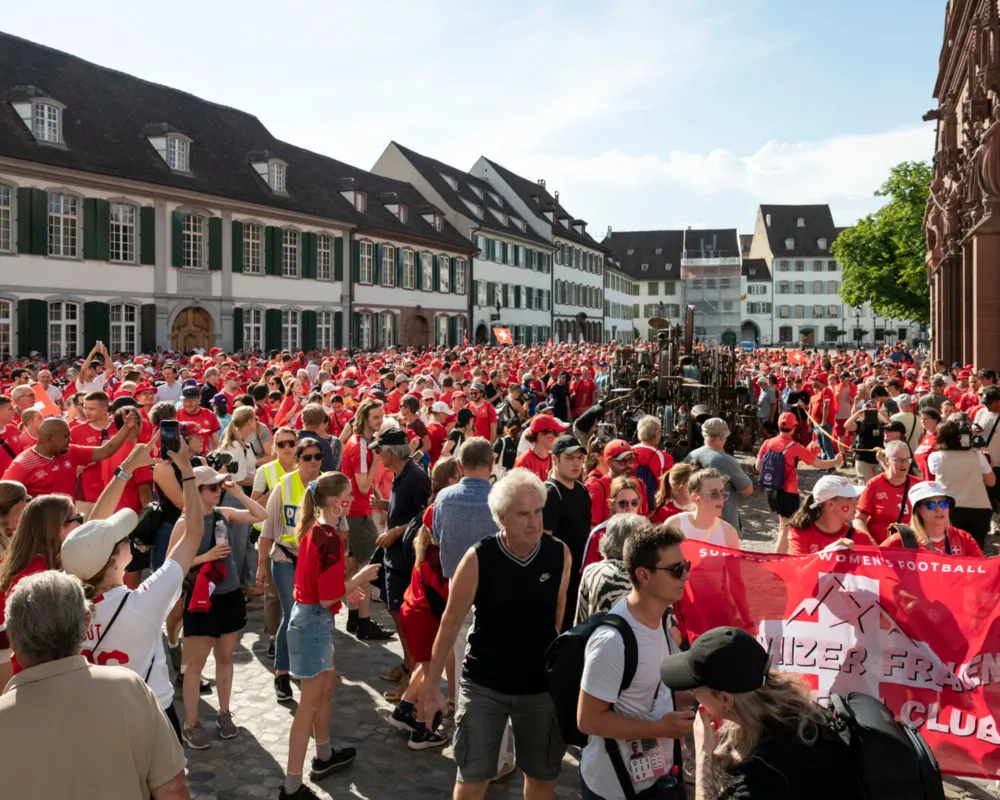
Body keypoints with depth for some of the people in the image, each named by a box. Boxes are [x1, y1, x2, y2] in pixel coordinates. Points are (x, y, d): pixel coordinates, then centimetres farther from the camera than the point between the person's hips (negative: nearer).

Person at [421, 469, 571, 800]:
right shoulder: (478, 559, -17)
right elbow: (450, 623, -8)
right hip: (483, 684, -2)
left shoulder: (560, 554, -11)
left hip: (542, 684, 2)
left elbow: (564, 619, 2)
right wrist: (432, 684, -5)